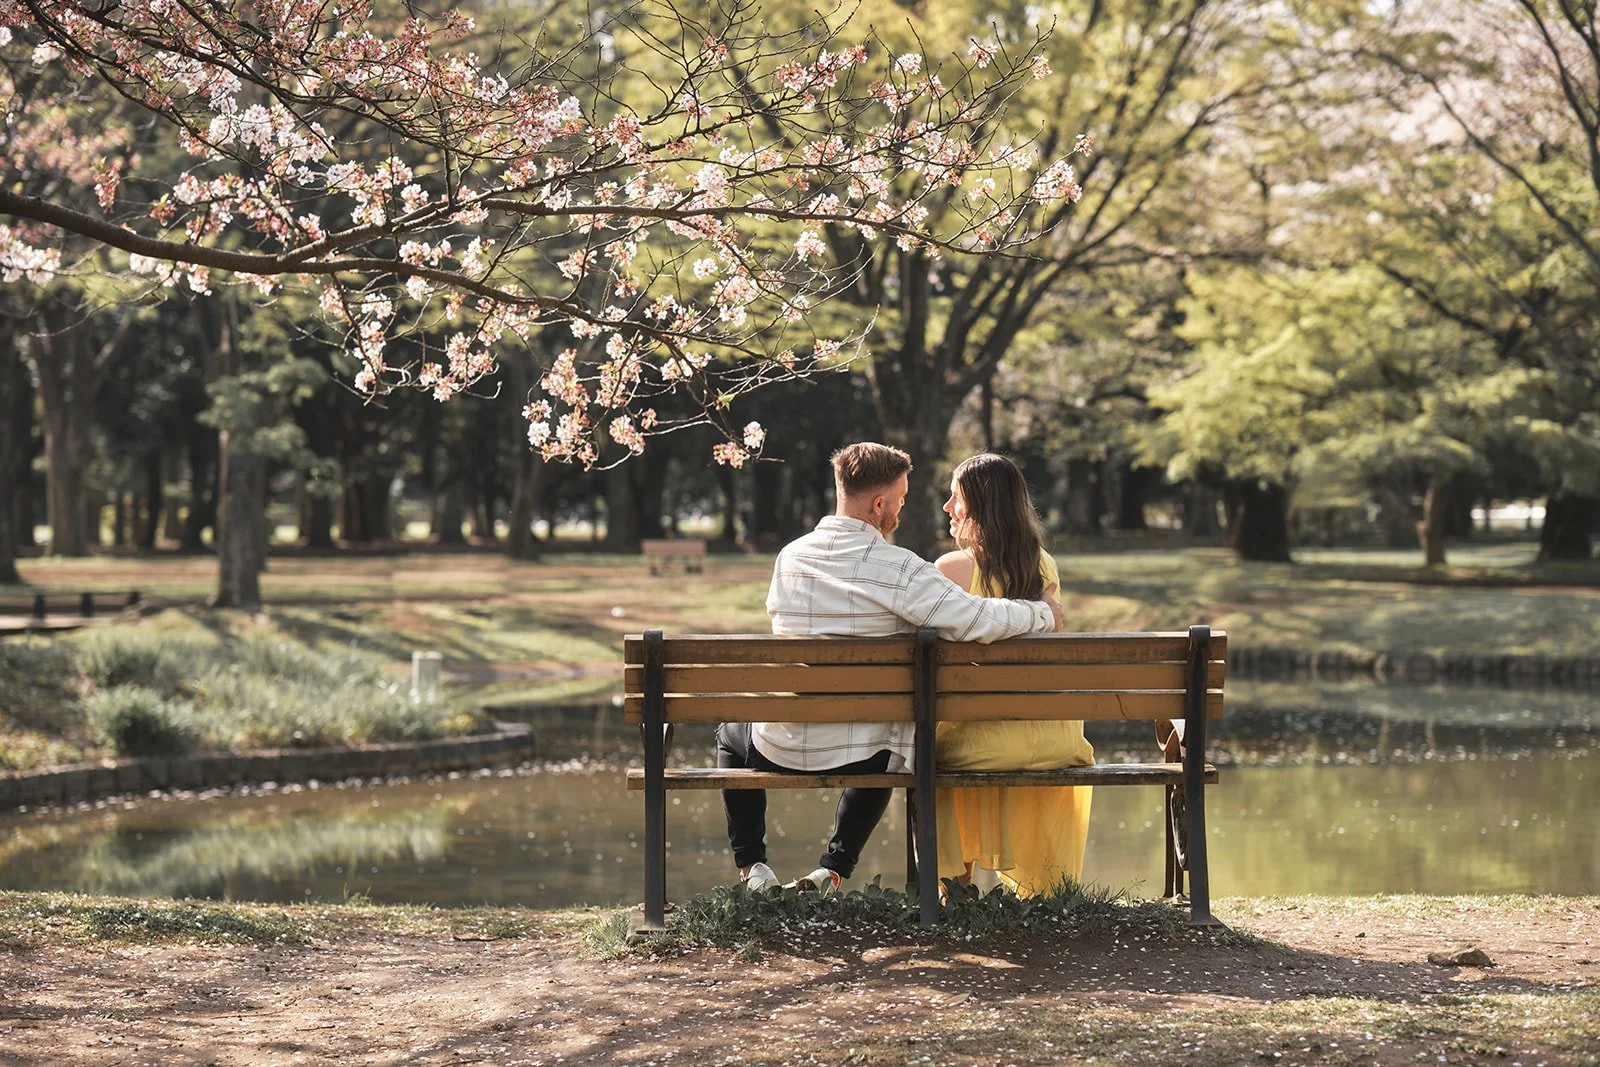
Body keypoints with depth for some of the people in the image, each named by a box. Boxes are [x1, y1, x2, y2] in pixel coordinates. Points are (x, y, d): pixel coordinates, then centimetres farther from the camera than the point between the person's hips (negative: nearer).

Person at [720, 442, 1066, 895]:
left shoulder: (789, 558, -5)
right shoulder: (898, 568, -19)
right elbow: (976, 620, -26)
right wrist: (1044, 614, -6)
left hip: (783, 751, 1)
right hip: (863, 757, -1)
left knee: (730, 734, 37)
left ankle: (752, 867, 24)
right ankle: (832, 870, 25)